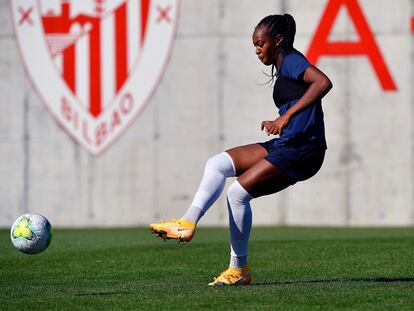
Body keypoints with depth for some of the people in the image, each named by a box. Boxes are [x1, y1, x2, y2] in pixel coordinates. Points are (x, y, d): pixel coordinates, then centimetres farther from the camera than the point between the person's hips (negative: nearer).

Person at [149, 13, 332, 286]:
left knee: (239, 191, -14)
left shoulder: (291, 61, -8)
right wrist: (278, 124, 15)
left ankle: (239, 269, -1)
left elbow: (323, 82, -28)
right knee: (218, 164, 2)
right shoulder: (283, 69, 21)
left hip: (302, 149, -10)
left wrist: (287, 116, -32)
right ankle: (189, 222, -8)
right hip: (286, 144, 10)